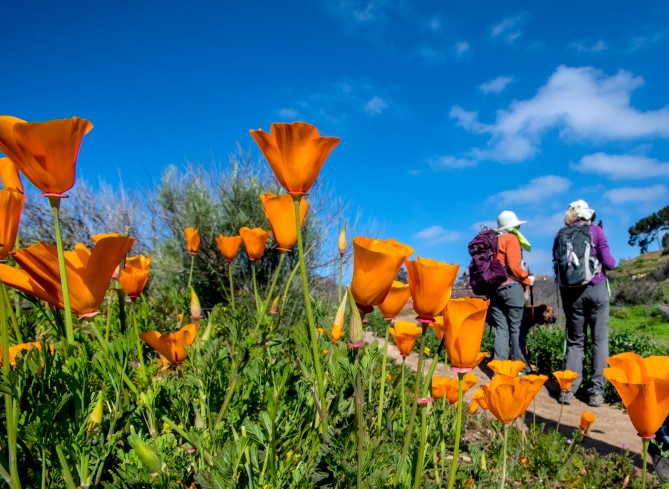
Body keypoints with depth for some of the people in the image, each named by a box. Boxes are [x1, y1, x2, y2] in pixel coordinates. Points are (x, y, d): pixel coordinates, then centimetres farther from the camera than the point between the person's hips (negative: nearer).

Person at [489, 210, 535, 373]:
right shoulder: (511, 238, -1)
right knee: (516, 328, -2)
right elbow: (514, 266, -12)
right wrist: (528, 280, 0)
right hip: (511, 287, -6)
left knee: (501, 329, 5)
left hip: (494, 288, 6)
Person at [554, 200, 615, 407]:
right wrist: (612, 262, 15)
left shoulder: (561, 234, 4)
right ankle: (596, 391, 3)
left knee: (574, 340, 11)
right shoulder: (596, 230, -2)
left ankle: (568, 389, 5)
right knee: (600, 339, 5)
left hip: (570, 291, 3)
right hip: (596, 288, -3)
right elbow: (608, 263, -6)